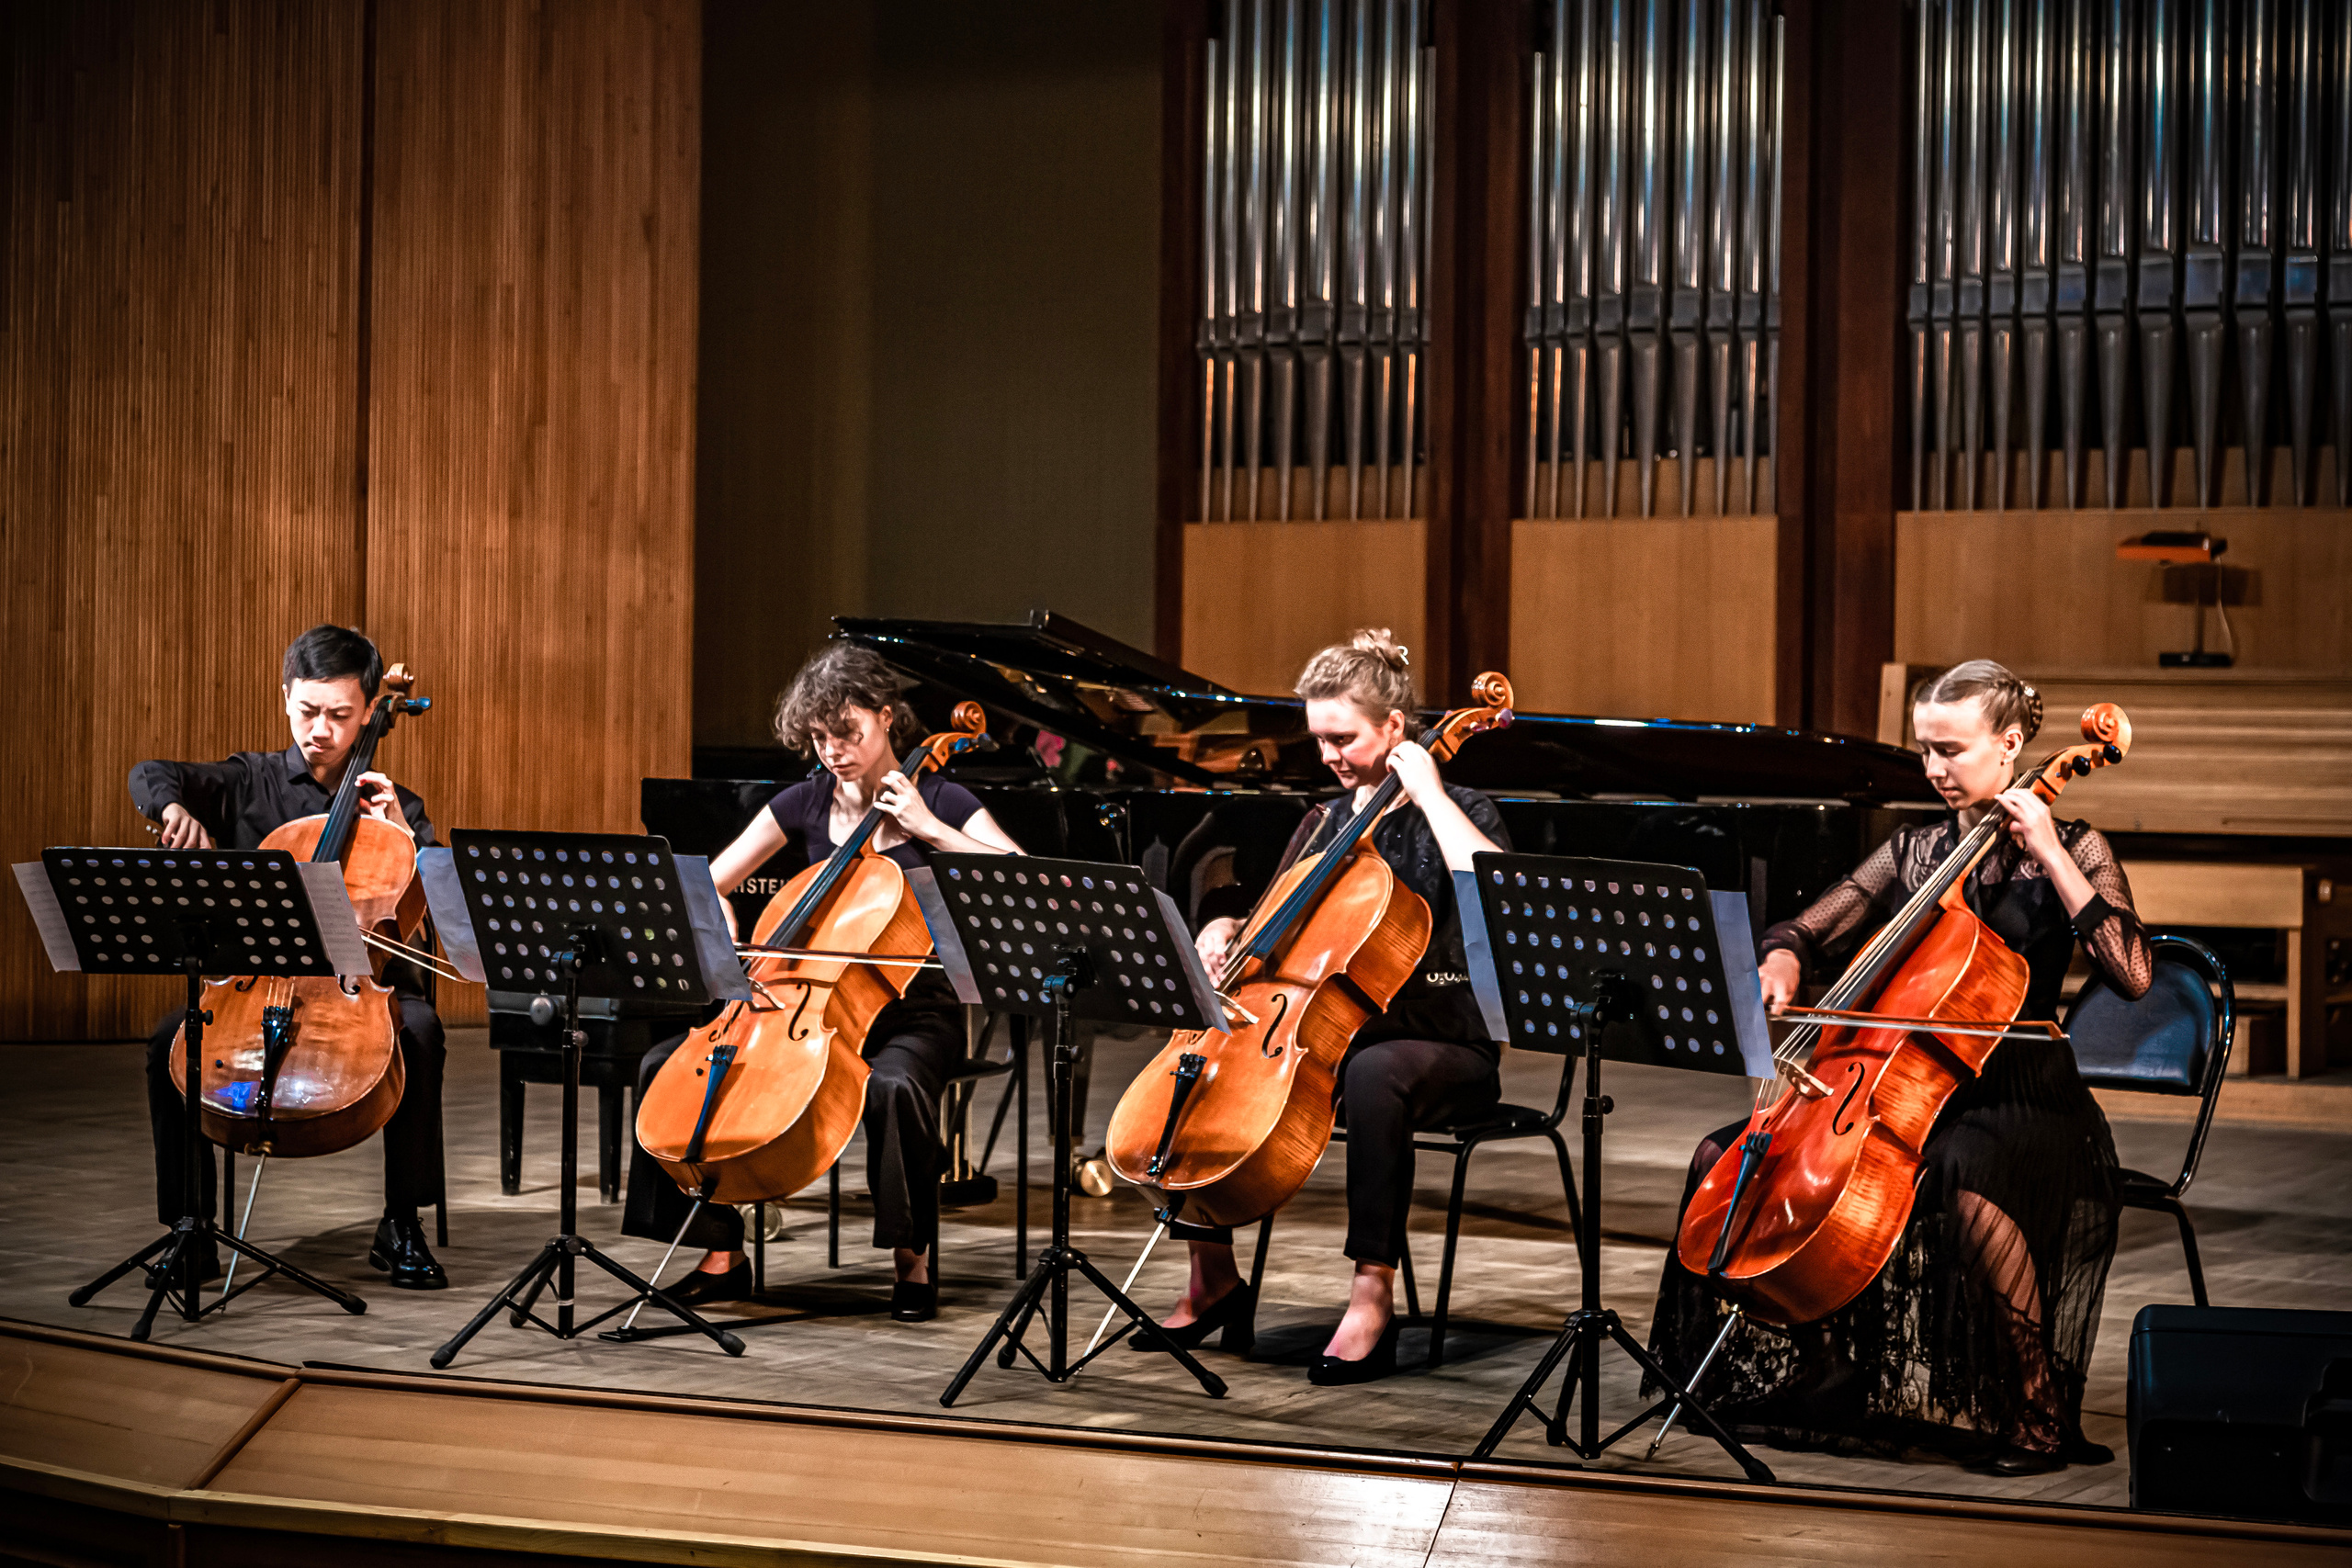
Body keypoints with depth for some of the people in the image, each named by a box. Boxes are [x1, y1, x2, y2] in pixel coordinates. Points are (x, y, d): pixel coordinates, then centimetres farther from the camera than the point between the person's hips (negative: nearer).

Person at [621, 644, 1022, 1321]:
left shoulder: (940, 801, -3)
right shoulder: (805, 803, 7)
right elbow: (708, 884, 9)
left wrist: (929, 828, -18)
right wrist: (722, 932, -13)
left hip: (913, 1012, -4)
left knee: (895, 1085, -40)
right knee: (666, 1066, -14)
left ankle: (912, 1259, -19)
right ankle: (723, 1252, -4)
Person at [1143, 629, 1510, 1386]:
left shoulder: (1457, 811, -4)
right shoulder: (1328, 821, 15)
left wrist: (1427, 791, -21)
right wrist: (1226, 931, -2)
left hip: (1444, 1045, -6)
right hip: (1330, 1029, 6)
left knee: (1372, 1075, -41)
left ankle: (1373, 1294, -35)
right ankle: (1214, 1276, -4)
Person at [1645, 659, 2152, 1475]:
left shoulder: (2071, 850, -1)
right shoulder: (1915, 850, 14)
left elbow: (2133, 972, -17)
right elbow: (1805, 934, 13)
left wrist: (2049, 855, -18)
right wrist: (1778, 971, -11)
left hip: (2021, 1099, -6)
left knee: (1963, 1185, -40)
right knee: (1723, 1156, -9)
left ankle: (2036, 1418, -24)